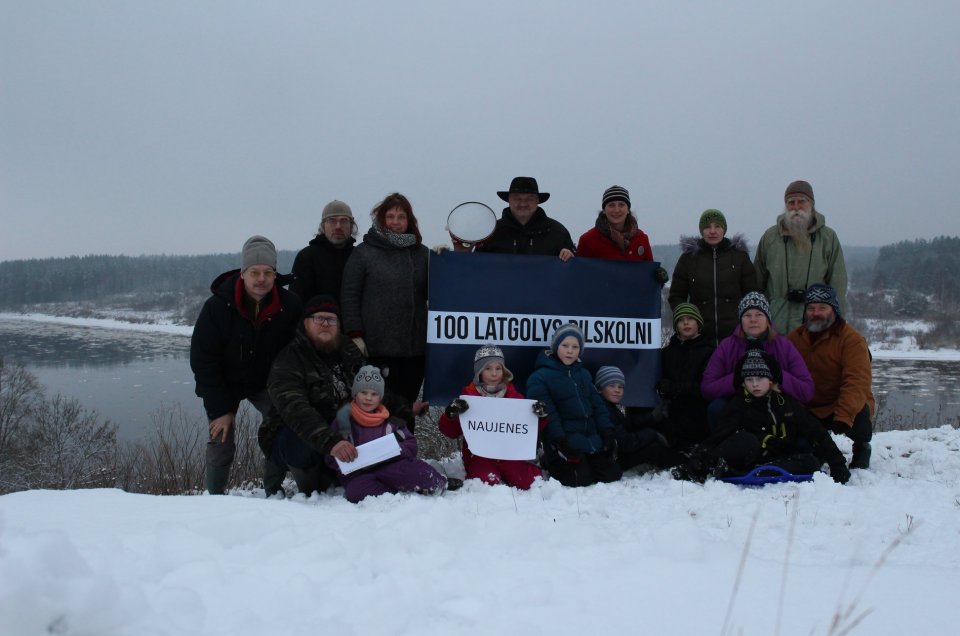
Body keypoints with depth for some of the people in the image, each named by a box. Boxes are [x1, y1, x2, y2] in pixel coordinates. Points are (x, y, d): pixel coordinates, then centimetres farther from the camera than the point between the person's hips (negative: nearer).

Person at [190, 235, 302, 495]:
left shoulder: (289, 305, -17)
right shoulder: (217, 307, -22)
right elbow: (202, 360, -16)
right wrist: (219, 409, -16)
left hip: (265, 383, 2)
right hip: (223, 384, -2)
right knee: (221, 442, -8)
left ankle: (274, 491, 5)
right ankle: (215, 496, 10)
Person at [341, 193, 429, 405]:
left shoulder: (422, 253, 14)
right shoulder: (363, 253, 5)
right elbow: (350, 297, 1)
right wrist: (355, 335, -8)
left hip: (415, 348, 3)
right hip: (378, 348, -3)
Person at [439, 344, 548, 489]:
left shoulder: (514, 396, 11)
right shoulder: (469, 395, 4)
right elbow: (450, 431, 1)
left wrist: (541, 416, -7)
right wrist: (450, 415, -21)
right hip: (480, 456, -3)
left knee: (534, 482, -20)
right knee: (488, 484, -32)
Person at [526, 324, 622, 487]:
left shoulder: (584, 374, 16)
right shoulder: (539, 378, -7)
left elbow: (597, 405, 14)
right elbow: (546, 413, -14)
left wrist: (607, 431, 4)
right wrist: (559, 440, -21)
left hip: (592, 440, 7)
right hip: (565, 443, -7)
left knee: (611, 474, 3)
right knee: (580, 479, -16)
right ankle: (551, 463, 10)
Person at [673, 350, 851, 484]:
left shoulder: (787, 403, 9)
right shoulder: (738, 405, 2)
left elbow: (816, 433, 9)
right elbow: (719, 437, -11)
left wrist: (837, 463, 0)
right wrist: (697, 459, -28)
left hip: (781, 461, 3)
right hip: (748, 459, -3)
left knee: (811, 462, -27)